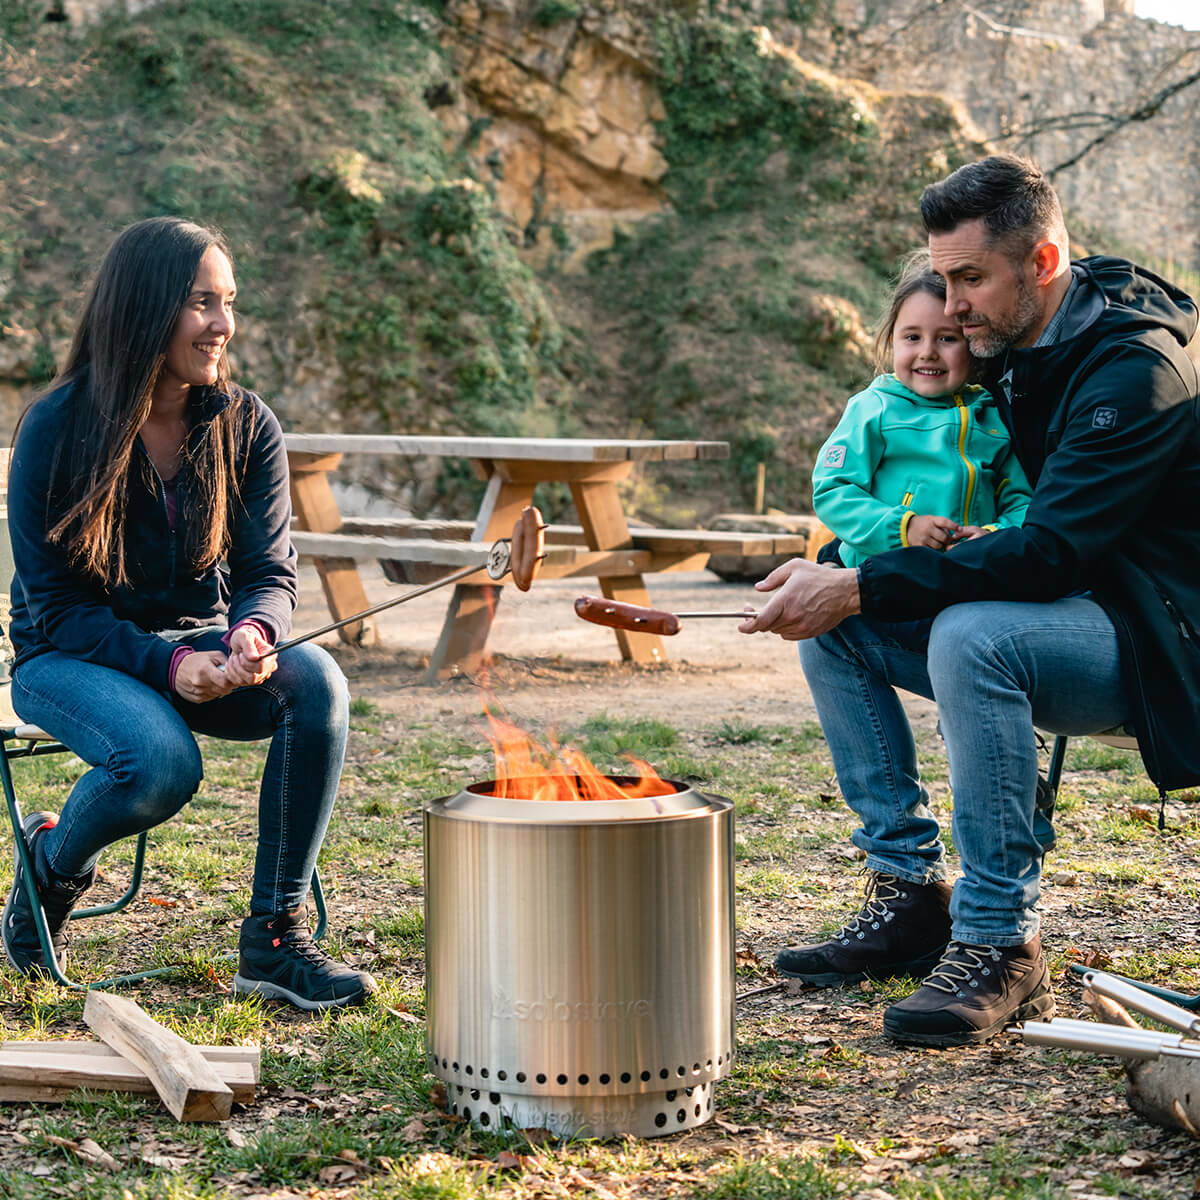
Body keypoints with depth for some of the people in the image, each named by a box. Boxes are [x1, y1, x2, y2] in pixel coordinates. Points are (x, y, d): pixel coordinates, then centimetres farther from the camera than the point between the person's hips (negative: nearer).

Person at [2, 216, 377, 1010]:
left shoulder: (246, 425, -4)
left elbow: (270, 573, -3)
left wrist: (254, 633, -29)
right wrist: (167, 665, -28)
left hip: (203, 647, 4)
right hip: (70, 656, -4)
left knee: (315, 680, -28)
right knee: (161, 761, -35)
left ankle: (276, 935, -19)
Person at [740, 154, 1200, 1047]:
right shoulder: (1011, 347, 6)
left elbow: (1050, 553, -30)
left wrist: (861, 587, -31)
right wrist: (836, 576, -1)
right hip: (1060, 605, 9)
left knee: (970, 635, -36)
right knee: (830, 630, -2)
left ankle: (1000, 943, -26)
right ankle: (910, 895, 2)